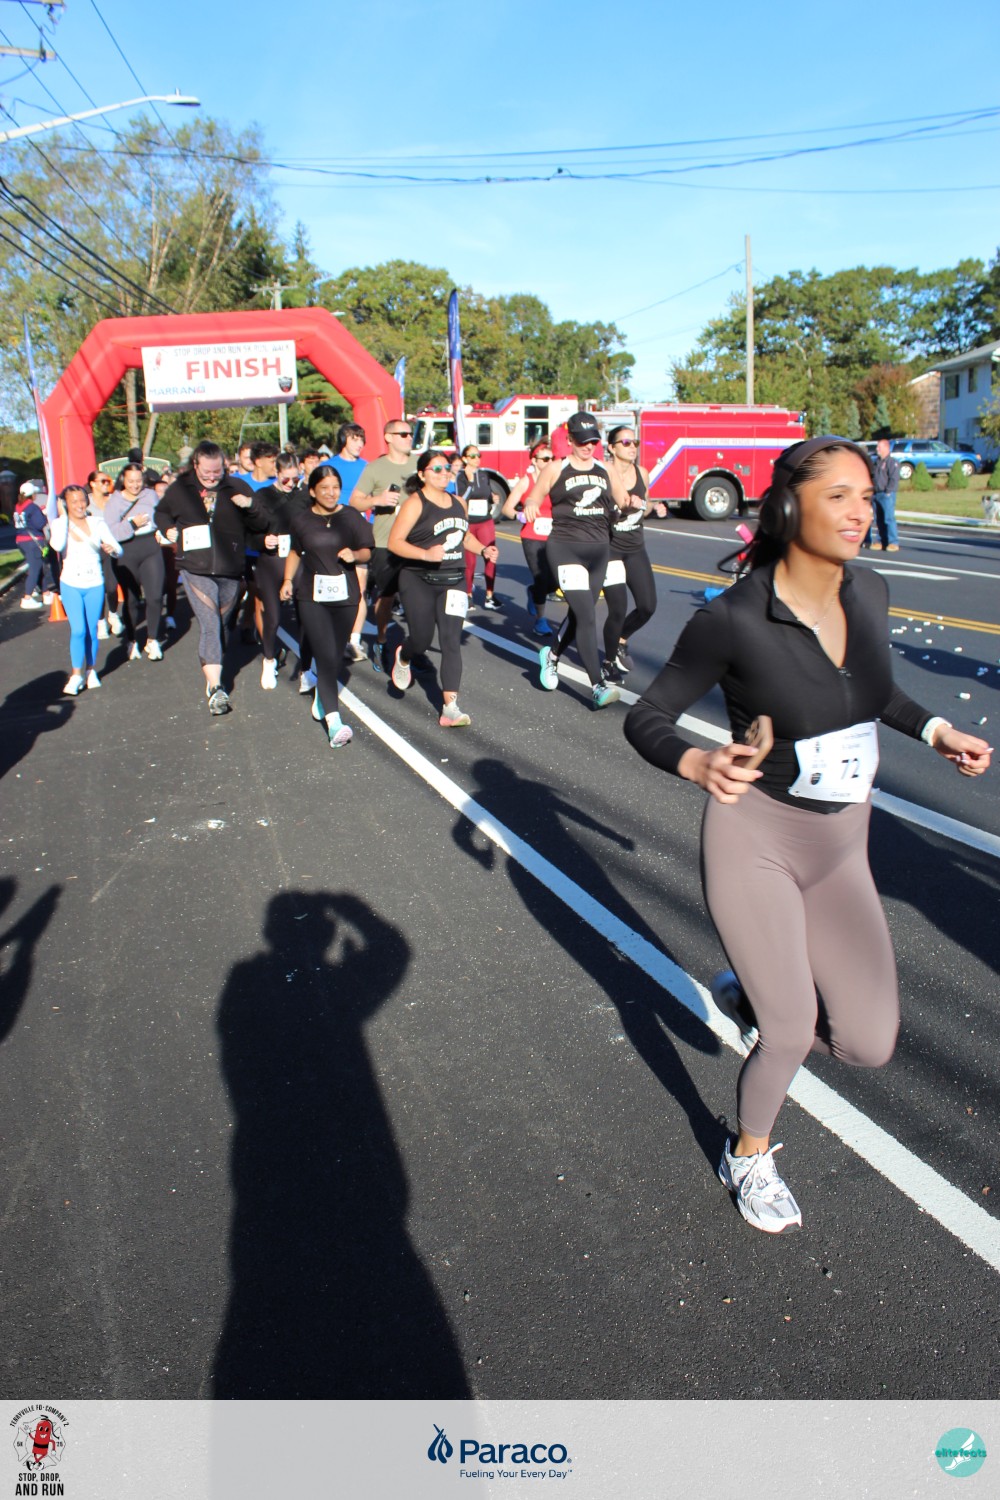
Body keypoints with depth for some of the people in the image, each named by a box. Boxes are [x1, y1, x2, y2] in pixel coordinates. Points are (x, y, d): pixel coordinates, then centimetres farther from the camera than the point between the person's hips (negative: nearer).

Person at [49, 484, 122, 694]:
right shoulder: (60, 524, -4)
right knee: (78, 630, -9)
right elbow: (58, 546, -25)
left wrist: (111, 549, -28)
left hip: (94, 585, 1)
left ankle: (91, 670, 24)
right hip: (70, 584, -1)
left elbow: (118, 550, -4)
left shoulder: (97, 523, 0)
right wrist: (63, 517, -16)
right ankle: (76, 674, 3)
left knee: (92, 631, 8)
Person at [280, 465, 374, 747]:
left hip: (345, 594, 1)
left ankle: (321, 696, 40)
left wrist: (354, 555, -18)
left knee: (336, 655, 10)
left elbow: (366, 552, 3)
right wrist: (288, 579, 5)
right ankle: (334, 720, -18)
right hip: (312, 595, -1)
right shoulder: (301, 519, 4)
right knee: (325, 655, -13)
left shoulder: (351, 517, 2)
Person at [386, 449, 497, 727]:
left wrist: (483, 550, 11)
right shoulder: (415, 504, -7)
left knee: (451, 642, -6)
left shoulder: (459, 503, 13)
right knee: (421, 641, -2)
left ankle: (450, 707, -9)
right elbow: (395, 542, -13)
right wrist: (426, 554, -26)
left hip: (453, 581, 4)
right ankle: (403, 658, 38)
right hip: (419, 581, -4)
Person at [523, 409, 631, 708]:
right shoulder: (555, 470, 2)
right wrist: (530, 508, -20)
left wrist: (633, 502, -12)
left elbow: (624, 503, 11)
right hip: (566, 548, -5)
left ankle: (552, 655, 43)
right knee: (586, 616, -16)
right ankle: (598, 686, -15)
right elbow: (533, 502, 3)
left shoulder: (606, 472, 12)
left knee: (579, 614, 15)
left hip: (599, 549, 5)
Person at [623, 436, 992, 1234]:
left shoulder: (869, 592, -3)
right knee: (791, 1036, 4)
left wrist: (937, 729, 4)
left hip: (841, 846, 6)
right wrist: (698, 764, -33)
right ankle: (749, 1156, 37)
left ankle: (751, 989, 34)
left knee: (870, 1042, 3)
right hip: (754, 840, -5)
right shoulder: (732, 620, -21)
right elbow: (646, 718, -13)